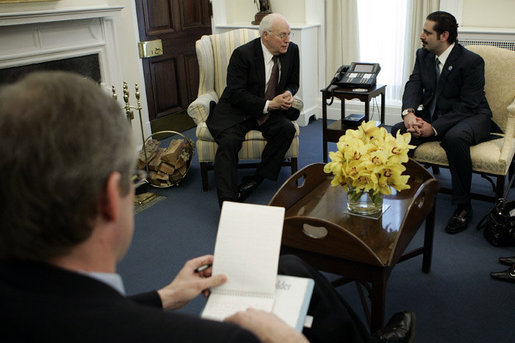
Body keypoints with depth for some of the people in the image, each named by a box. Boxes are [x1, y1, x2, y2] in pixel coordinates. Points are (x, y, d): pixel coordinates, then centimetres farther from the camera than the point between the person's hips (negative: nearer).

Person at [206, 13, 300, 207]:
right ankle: (228, 203, -29)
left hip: (271, 111, 4)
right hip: (237, 111, -4)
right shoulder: (243, 54, -15)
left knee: (287, 129, -26)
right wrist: (268, 104, -25)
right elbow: (236, 93, -18)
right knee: (229, 142, -29)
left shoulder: (291, 50, 0)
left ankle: (255, 180, -15)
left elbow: (293, 83, 14)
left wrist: (288, 93, -11)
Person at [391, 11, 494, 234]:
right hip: (433, 114, 6)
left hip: (471, 117, -6)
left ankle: (463, 207, -24)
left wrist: (434, 128, -30)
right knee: (398, 132, -20)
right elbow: (414, 85, -5)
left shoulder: (471, 61, -18)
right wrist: (409, 113, -27)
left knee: (455, 137, -40)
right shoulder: (423, 55, 2)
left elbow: (467, 106, -21)